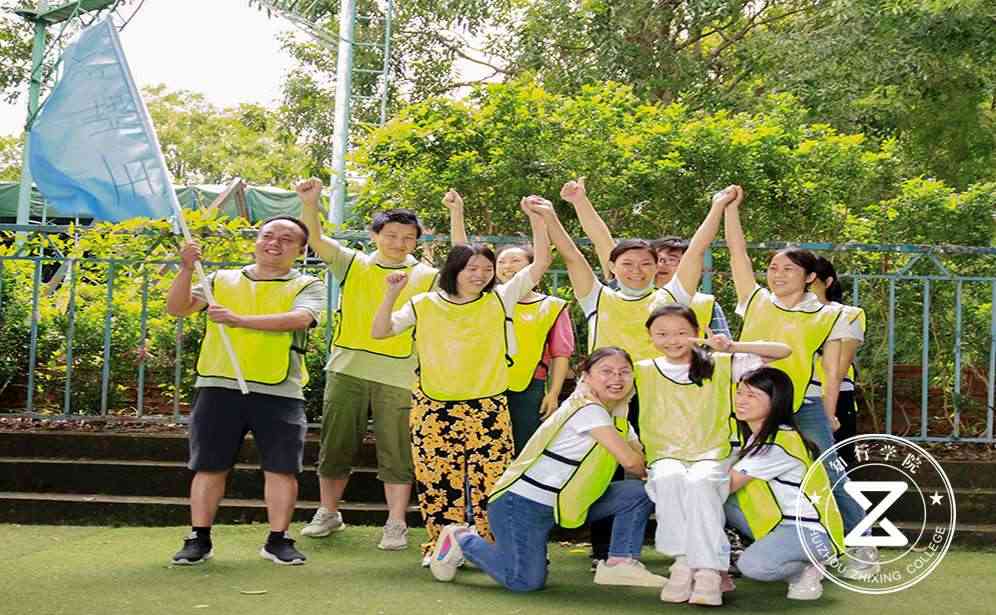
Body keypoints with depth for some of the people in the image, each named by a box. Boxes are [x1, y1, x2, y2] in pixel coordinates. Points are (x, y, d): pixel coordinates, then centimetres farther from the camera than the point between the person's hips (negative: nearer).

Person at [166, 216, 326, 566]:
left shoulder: (307, 287, 6)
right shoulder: (222, 280, 15)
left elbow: (299, 318, -15)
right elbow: (177, 309, 7)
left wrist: (240, 320, -24)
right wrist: (186, 270, -10)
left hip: (279, 392, -1)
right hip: (219, 387, 2)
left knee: (281, 468, 0)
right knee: (210, 467, 4)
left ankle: (278, 541, 12)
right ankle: (199, 539, 14)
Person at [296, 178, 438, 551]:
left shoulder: (428, 277, 5)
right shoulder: (353, 264, 5)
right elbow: (315, 239, -6)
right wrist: (310, 204, -22)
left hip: (398, 377, -1)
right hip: (346, 370, 2)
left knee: (396, 453, 2)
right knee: (335, 446, 11)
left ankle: (396, 524, 12)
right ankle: (328, 513, 26)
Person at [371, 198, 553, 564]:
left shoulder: (501, 299, 7)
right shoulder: (425, 304, 7)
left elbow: (541, 264, 4)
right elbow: (379, 332, 7)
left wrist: (536, 219, -4)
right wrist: (392, 294, -6)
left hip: (487, 409, 0)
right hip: (435, 409, 1)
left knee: (490, 481, -4)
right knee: (438, 482, 2)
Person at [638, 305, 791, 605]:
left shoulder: (721, 366, 7)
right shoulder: (642, 372, 11)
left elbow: (782, 351, 5)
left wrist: (732, 347, -7)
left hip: (711, 458, -1)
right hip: (665, 459, 1)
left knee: (699, 482, -37)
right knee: (669, 478, -36)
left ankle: (709, 570, -36)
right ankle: (683, 562, -28)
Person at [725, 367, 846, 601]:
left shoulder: (780, 443, -22)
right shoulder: (756, 437, 9)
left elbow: (726, 484, -19)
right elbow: (727, 481, 5)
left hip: (811, 529, -9)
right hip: (780, 522, 9)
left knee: (753, 564, -33)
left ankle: (807, 570, -3)